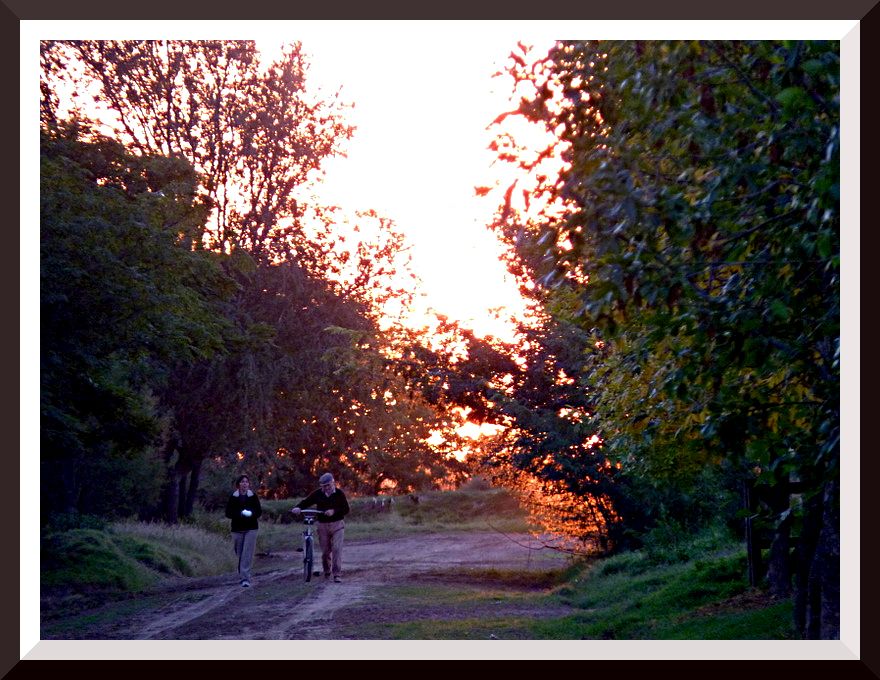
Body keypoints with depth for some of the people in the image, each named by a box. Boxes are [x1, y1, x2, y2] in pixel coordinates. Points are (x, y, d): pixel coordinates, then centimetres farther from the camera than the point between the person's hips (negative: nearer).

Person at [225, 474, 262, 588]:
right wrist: (240, 514, -17)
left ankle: (245, 578, -15)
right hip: (237, 529, 1)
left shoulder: (253, 496, 4)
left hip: (251, 529, -1)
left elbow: (259, 511, 4)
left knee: (247, 554, -11)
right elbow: (228, 513, 0)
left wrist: (251, 514, -18)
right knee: (240, 554, 5)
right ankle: (242, 576, 23)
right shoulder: (233, 497, 4)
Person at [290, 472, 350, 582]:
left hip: (337, 525, -2)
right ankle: (327, 572, 32)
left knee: (337, 549, -13)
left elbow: (346, 509, -7)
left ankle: (337, 575, -12)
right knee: (325, 551, 7)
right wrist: (297, 508, -22)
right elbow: (306, 502, -2)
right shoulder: (317, 494, 1)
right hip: (323, 525, 2)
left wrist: (334, 511, -23)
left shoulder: (339, 494, -4)